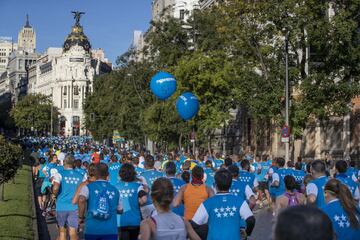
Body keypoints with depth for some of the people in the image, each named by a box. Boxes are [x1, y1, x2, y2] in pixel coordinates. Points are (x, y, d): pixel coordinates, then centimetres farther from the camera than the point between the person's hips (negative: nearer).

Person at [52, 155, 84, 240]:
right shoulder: (80, 176, 4)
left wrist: (54, 195, -2)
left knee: (62, 231, 16)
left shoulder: (60, 174, -5)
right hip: (74, 207, 1)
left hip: (62, 206, -1)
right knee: (73, 233, 1)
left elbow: (55, 188, -21)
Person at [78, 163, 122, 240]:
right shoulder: (114, 190, 10)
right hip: (111, 230, 0)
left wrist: (81, 217, -5)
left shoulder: (88, 187, 1)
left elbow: (81, 200, -19)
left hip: (91, 229, 0)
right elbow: (120, 210, 19)